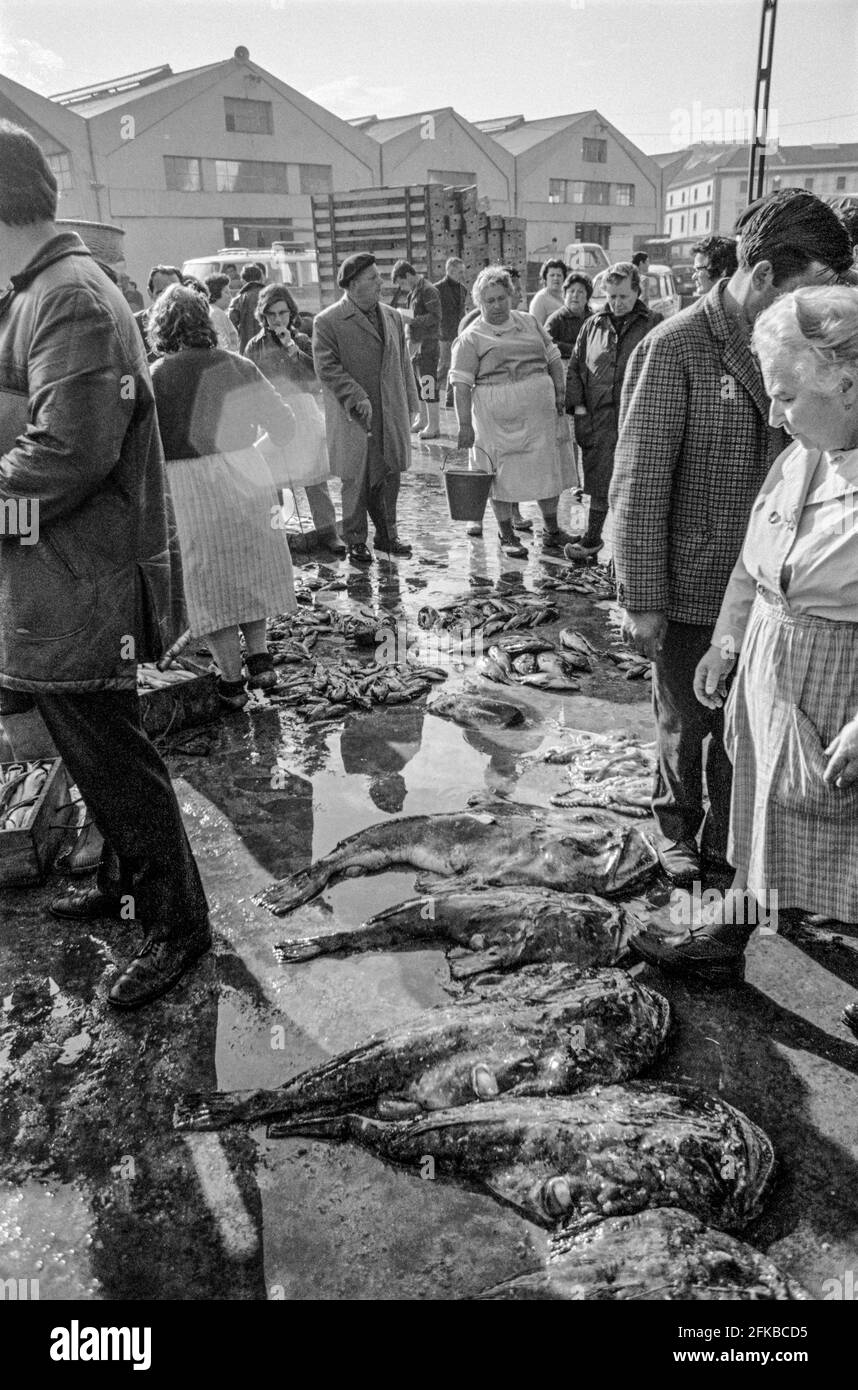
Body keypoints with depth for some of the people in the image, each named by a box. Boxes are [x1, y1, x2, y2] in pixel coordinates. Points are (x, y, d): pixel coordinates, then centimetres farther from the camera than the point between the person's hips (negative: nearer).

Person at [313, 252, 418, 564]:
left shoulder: (392, 317, 13)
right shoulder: (327, 322, -5)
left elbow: (403, 363, 18)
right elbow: (327, 368, -11)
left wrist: (410, 404, 15)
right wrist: (357, 397, -20)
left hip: (392, 414, 5)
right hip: (354, 416, -5)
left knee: (390, 474, 10)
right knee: (357, 480, 1)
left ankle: (387, 535, 23)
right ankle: (355, 541, 12)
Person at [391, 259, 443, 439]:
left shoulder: (428, 291, -12)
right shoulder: (414, 292, 16)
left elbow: (435, 317, -20)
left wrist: (410, 320, -21)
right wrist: (408, 334, 11)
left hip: (428, 344, -10)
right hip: (417, 344, 10)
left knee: (428, 384, -9)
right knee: (418, 384, 16)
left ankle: (434, 426, -6)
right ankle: (423, 420, 27)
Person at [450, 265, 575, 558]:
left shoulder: (529, 322, 13)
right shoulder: (471, 337, -2)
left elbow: (553, 357, 20)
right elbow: (461, 383, -7)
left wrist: (560, 392, 8)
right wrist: (465, 425, -13)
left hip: (538, 411, 4)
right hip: (495, 418, -3)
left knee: (547, 468, 5)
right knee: (502, 474, 3)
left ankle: (551, 531, 20)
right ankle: (507, 536, 18)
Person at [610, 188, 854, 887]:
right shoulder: (674, 348, -14)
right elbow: (639, 486, -14)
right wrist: (642, 602, -13)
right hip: (692, 592, -5)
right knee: (685, 724, 13)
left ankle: (727, 837, 37)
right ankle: (677, 824, 39)